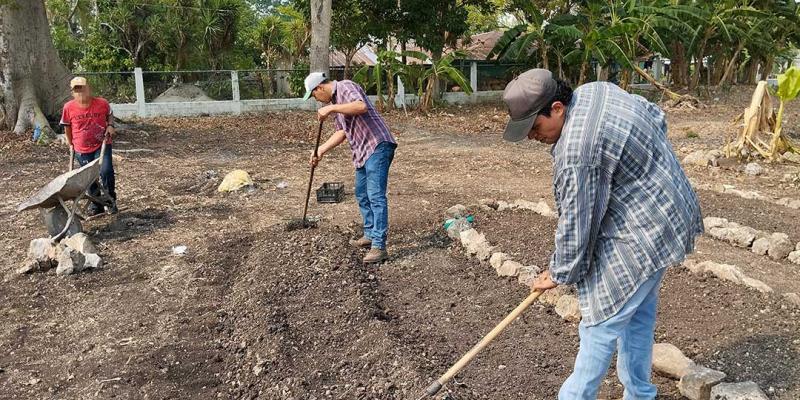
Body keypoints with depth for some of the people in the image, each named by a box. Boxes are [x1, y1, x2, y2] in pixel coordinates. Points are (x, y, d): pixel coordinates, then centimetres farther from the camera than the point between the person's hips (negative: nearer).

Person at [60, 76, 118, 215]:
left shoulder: (102, 103, -9)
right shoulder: (68, 107, -8)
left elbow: (110, 115, 13)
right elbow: (67, 126, 9)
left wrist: (110, 126, -4)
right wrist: (70, 143, 14)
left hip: (102, 146, -1)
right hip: (82, 150, 2)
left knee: (106, 171, -19)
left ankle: (111, 200, 5)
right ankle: (96, 205, 29)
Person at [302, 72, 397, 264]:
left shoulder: (345, 87, -7)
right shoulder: (335, 100, 21)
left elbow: (361, 106, -27)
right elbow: (342, 132, 22)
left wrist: (331, 109, -21)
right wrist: (321, 150, 15)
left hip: (377, 146, -10)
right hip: (363, 151, 11)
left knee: (376, 196, -14)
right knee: (362, 195, 17)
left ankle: (379, 246, -16)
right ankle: (370, 235, 29)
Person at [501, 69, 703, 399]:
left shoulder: (576, 151, -29)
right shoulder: (595, 90, 1)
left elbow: (576, 222, -21)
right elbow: (657, 117, 15)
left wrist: (560, 273, -6)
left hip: (641, 235, -11)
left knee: (602, 325, 0)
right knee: (638, 315, 20)